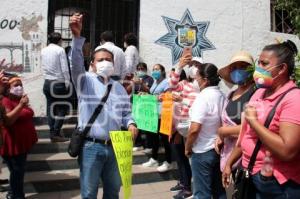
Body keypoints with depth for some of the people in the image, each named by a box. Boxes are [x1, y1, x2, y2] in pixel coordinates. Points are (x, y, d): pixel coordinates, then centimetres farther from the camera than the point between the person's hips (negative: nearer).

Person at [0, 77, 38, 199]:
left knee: (19, 170, 17)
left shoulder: (20, 99, 11)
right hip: (13, 144, -9)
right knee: (17, 170, -3)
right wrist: (21, 106, -30)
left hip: (22, 142, 9)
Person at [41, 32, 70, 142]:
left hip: (47, 83, 6)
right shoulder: (60, 50, -9)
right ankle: (56, 133, -1)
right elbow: (65, 69, -11)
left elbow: (43, 66, 11)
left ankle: (52, 133, 16)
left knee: (51, 108, 10)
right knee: (62, 108, 3)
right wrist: (67, 83, -5)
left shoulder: (43, 50, 9)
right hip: (58, 83, -6)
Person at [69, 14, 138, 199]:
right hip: (91, 146, -4)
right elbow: (76, 62, -21)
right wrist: (77, 36, -35)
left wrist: (131, 124, -7)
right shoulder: (86, 81, -2)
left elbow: (126, 113, 15)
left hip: (114, 147, 4)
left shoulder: (119, 87, 13)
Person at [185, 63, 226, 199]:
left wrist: (187, 148, -11)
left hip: (202, 151, -8)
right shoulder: (221, 96, 5)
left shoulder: (203, 97, -20)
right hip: (218, 149, 8)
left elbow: (194, 129, -25)